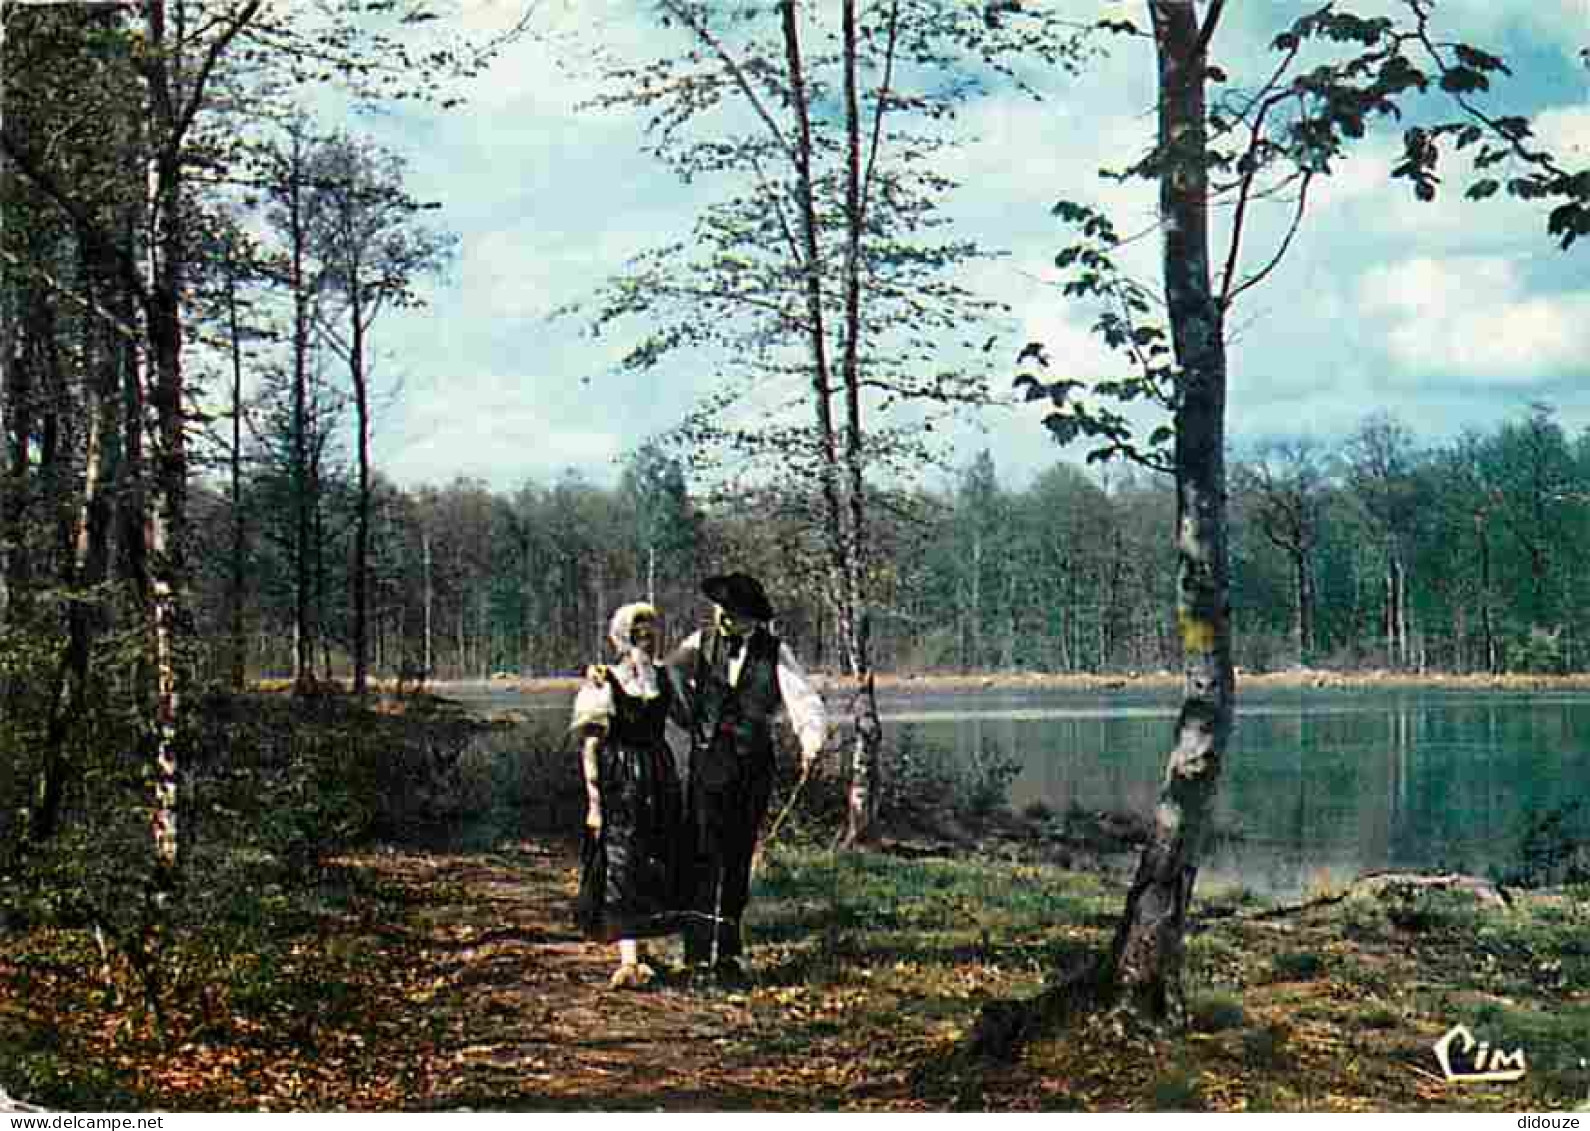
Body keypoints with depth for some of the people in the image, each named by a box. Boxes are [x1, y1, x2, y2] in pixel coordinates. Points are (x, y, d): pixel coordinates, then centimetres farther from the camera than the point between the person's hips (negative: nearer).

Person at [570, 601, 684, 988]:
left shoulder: (662, 680, 5)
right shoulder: (602, 684, -2)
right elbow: (589, 746, 2)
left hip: (658, 779, 4)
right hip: (618, 783, -4)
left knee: (656, 867, 2)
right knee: (620, 868, -2)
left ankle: (632, 955, 3)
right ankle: (628, 960, -3)